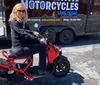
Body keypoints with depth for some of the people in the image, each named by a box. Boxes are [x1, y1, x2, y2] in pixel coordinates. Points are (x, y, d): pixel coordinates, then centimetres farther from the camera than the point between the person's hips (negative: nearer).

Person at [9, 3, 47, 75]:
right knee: (42, 46, -11)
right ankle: (42, 70, -3)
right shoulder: (14, 22, -16)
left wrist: (33, 32, 9)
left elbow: (25, 31, 29)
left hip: (21, 46, 10)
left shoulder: (22, 21, 13)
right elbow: (23, 34, -29)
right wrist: (39, 40, -32)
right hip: (20, 48, -10)